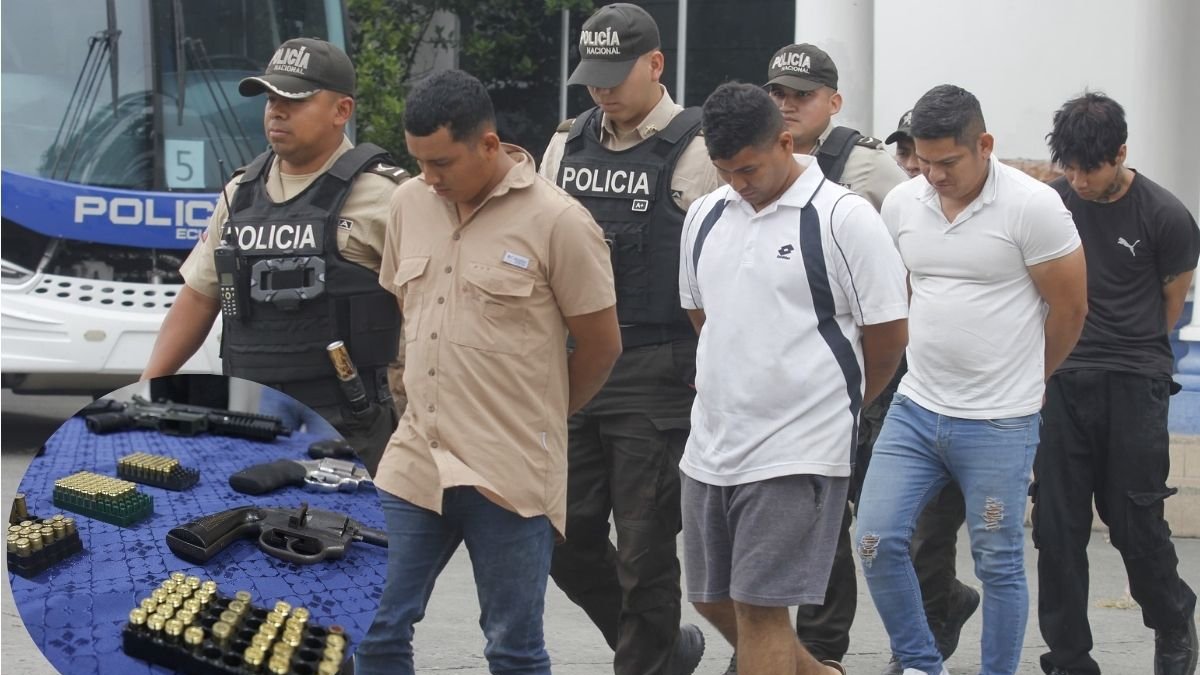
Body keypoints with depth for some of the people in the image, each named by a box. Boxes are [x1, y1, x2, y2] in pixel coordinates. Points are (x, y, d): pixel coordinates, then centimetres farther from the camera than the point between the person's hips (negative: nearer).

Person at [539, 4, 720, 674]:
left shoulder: (694, 152, -6)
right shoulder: (567, 146, 12)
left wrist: (711, 379, -12)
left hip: (656, 374, -6)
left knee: (645, 548, -1)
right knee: (567, 537, 8)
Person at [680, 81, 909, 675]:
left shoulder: (843, 218, -10)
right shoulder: (707, 215, 8)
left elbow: (888, 336, -5)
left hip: (796, 453, -7)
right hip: (710, 447, 7)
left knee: (759, 606, -7)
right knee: (712, 601, 14)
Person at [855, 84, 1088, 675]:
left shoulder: (1032, 206, -13)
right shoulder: (902, 204, 2)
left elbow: (1069, 308, -3)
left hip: (998, 425, -5)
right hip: (915, 406, 5)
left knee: (998, 564, 3)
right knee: (876, 540, -1)